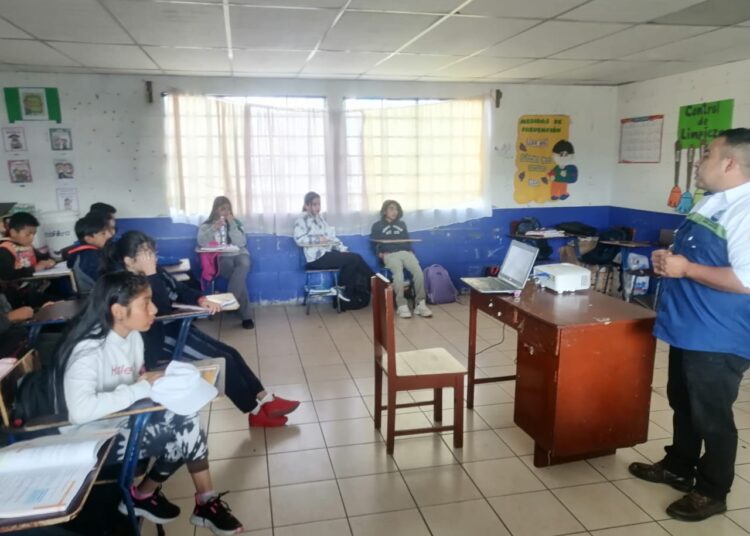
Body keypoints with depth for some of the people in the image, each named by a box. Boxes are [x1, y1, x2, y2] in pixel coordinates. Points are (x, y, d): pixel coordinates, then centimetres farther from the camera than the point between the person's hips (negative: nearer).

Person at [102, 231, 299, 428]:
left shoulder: (152, 273, 4)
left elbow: (179, 288, 11)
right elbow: (162, 308, -28)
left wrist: (201, 300, -8)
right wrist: (151, 274, -27)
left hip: (175, 327, 9)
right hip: (158, 342, -9)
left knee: (230, 353, -1)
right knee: (223, 360, -12)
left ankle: (265, 400, 4)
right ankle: (256, 412, 2)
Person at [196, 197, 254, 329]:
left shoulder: (236, 222, 15)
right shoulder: (206, 225, 12)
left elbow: (241, 243, 0)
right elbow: (201, 242, -8)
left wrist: (232, 225, -5)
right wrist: (214, 228, -17)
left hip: (239, 254, 2)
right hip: (221, 259, -2)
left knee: (244, 265, -37)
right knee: (239, 275, -33)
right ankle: (246, 315, -30)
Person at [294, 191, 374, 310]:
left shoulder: (320, 218, 21)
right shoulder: (302, 220, -1)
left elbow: (332, 236, 16)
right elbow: (299, 239, -13)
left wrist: (343, 249, 2)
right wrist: (317, 239, -19)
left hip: (329, 253, 7)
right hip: (317, 257, -7)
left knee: (355, 258, -15)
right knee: (354, 259, -19)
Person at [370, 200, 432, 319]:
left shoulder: (402, 225, 27)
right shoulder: (377, 226, 16)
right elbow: (373, 243, 11)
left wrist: (410, 252, 3)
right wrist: (379, 254, -9)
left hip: (405, 252, 3)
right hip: (390, 254, -3)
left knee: (418, 272, -27)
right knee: (398, 274, -35)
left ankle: (420, 304, -21)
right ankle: (402, 305, -27)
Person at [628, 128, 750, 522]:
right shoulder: (710, 204, 10)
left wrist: (685, 269, -24)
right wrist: (668, 259, 3)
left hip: (718, 339, -10)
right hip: (688, 330, 10)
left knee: (711, 417, 7)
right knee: (683, 405, 23)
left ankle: (711, 492, 26)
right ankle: (678, 467, 41)